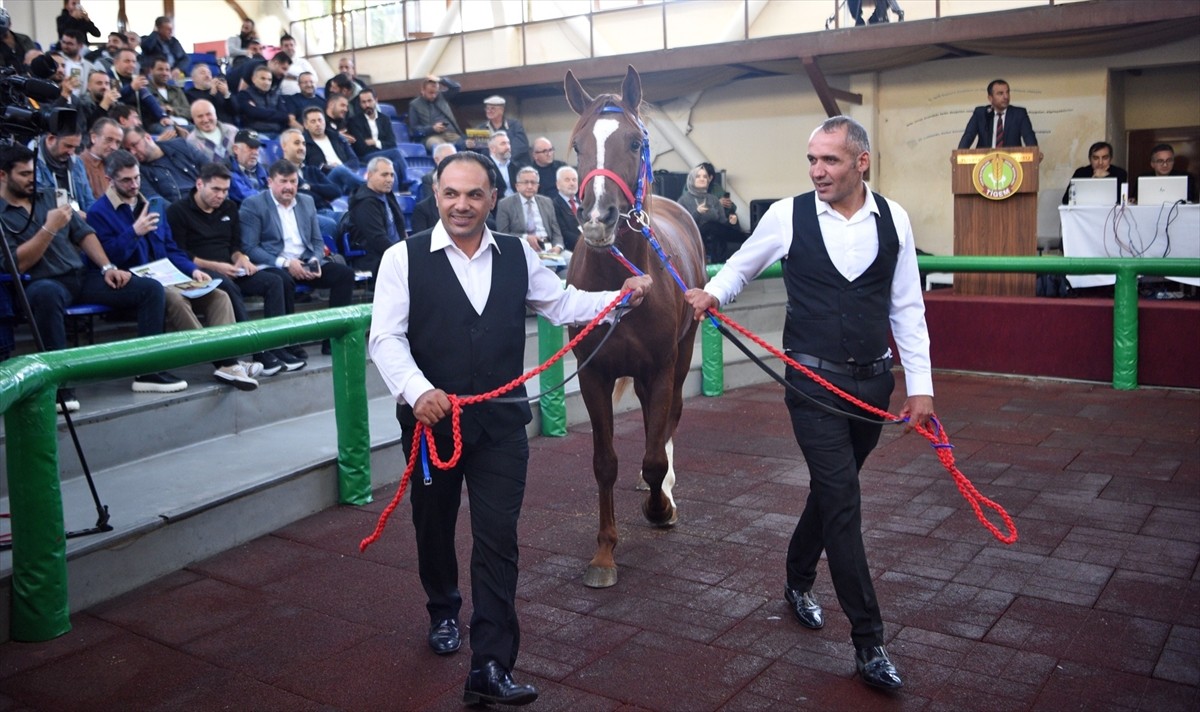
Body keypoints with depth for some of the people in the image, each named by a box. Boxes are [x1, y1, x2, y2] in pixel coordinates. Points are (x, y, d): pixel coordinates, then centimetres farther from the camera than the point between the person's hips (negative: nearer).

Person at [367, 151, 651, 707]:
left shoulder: (517, 255, 4)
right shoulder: (404, 258, -7)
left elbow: (562, 304, 12)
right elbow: (386, 338, -13)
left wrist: (621, 296, -1)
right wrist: (418, 391, -30)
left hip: (501, 422, 1)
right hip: (430, 418, -1)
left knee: (498, 540, -3)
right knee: (434, 525, 19)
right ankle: (443, 612, 48)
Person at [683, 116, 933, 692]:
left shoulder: (893, 219, 0)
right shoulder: (788, 216, -7)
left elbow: (907, 308, 3)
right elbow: (743, 264, 10)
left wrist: (920, 384, 0)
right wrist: (712, 293, -10)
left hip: (874, 380, 4)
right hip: (815, 384, -3)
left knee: (831, 488, 18)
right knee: (842, 501, -7)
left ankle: (798, 582, 43)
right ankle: (869, 644, 3)